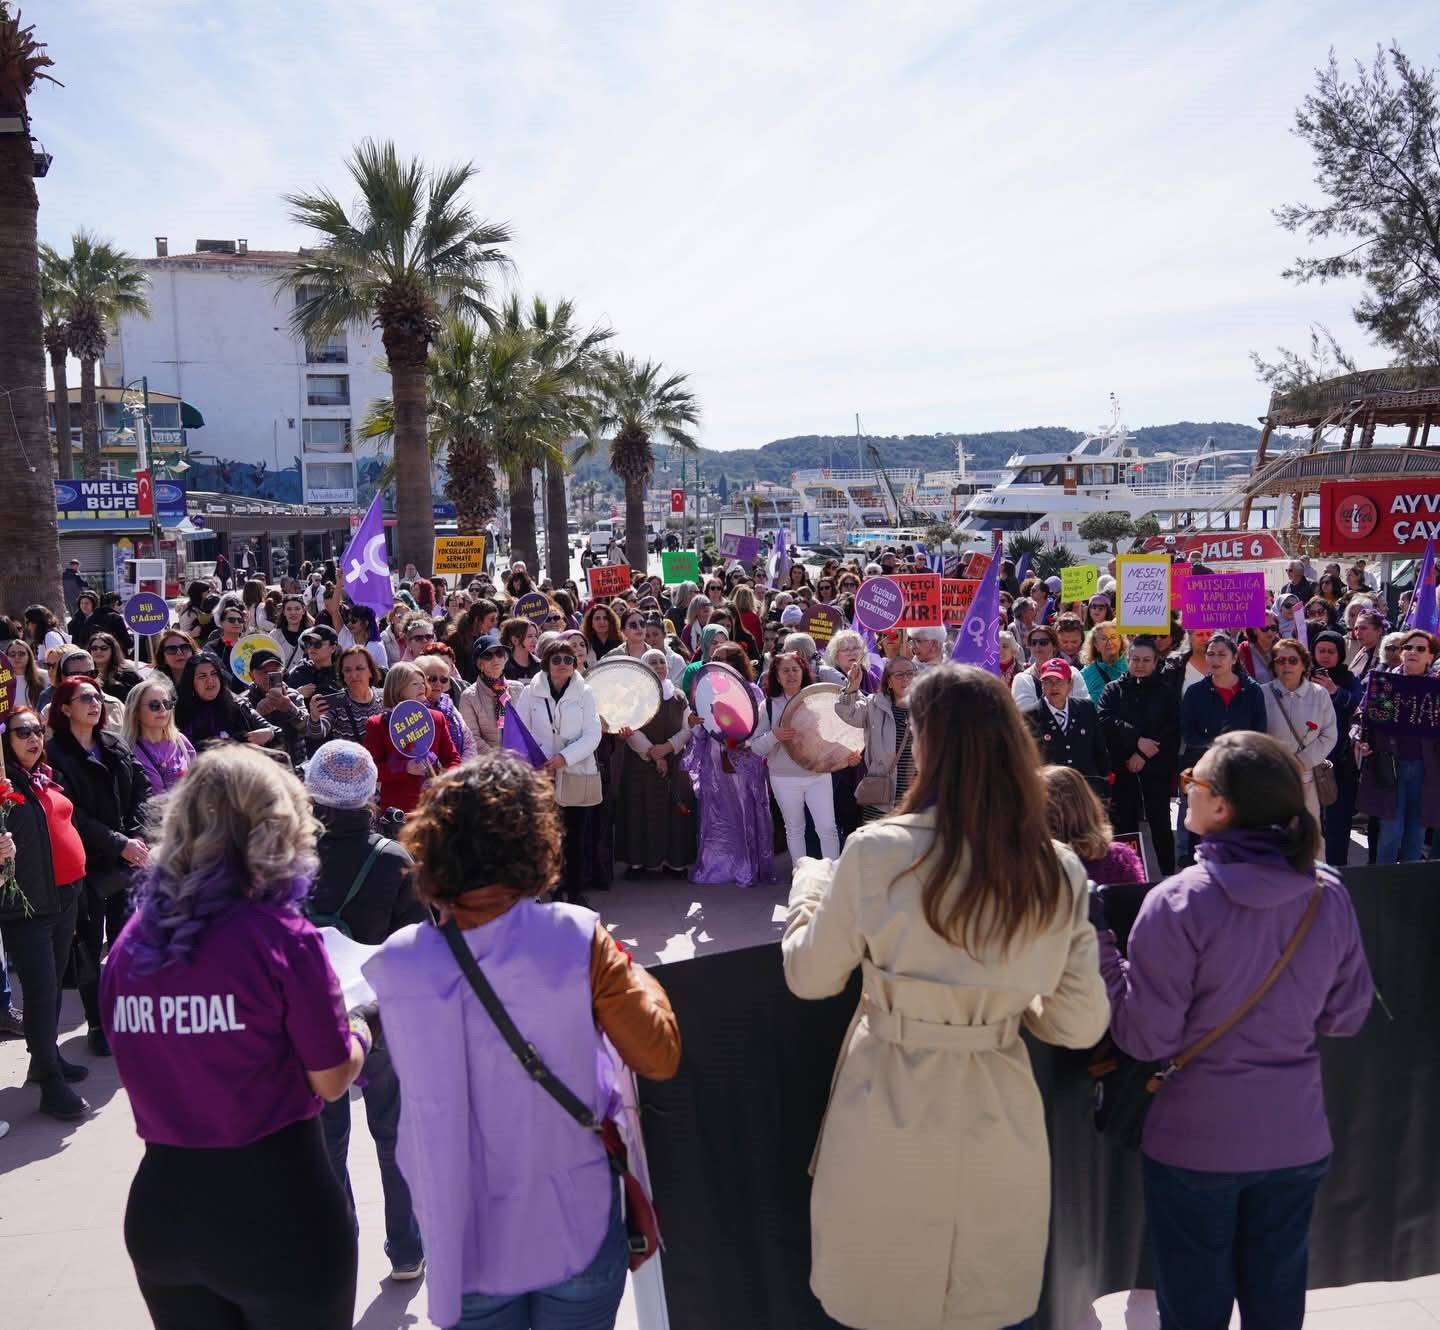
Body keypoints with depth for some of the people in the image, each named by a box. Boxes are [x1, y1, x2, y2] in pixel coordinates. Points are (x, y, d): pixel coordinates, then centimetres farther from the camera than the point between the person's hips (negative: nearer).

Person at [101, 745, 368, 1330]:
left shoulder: (132, 940, -2)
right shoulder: (281, 937, -18)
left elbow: (150, 1061, 12)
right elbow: (332, 1080, -10)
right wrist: (359, 1032, 10)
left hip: (161, 1207, 5)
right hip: (278, 1209, -4)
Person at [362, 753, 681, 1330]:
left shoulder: (395, 964, -13)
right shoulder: (575, 938, -20)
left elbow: (417, 1082, 5)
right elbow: (659, 1056, -12)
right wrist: (631, 971, 2)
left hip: (462, 1243, 1)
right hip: (574, 1235, -1)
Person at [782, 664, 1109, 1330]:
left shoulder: (876, 849, -16)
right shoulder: (1060, 872, -7)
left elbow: (810, 977, -2)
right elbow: (1081, 1024, 0)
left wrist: (809, 883, 16)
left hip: (889, 1120, -2)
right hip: (999, 1126, 3)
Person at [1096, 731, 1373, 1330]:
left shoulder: (1179, 901, -23)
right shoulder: (1329, 896, -8)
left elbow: (1146, 1038, -18)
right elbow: (1346, 1015, 5)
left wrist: (1098, 941, -12)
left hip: (1195, 1142, -4)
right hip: (1297, 1138, 4)